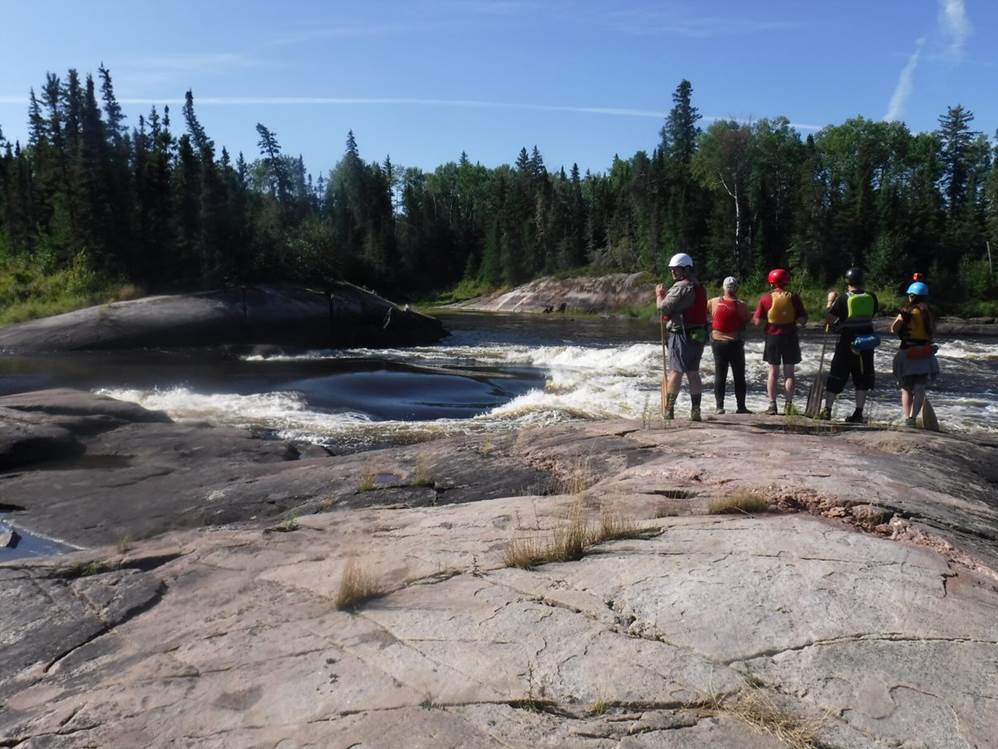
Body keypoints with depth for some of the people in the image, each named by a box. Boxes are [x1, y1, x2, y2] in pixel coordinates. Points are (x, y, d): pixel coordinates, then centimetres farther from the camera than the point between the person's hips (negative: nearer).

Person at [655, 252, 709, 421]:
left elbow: (663, 307, -15)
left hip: (681, 335, -8)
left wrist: (659, 295, 5)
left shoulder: (680, 287, -13)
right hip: (699, 334, 8)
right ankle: (695, 411, 11)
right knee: (693, 372, 10)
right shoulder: (700, 287, 17)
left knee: (676, 371, -6)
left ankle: (669, 409, -5)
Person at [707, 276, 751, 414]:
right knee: (739, 376, 8)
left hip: (717, 342, 3)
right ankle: (741, 407, 10)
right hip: (735, 344, -3)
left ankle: (719, 406, 7)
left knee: (719, 375, 9)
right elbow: (747, 319, -4)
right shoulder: (741, 305, -14)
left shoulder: (713, 302, -5)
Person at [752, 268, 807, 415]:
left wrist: (753, 318, 14)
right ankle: (788, 405, 7)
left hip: (773, 337, 0)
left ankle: (772, 405, 6)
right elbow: (803, 319, -5)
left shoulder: (765, 298, -6)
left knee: (773, 372, 8)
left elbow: (758, 321, -7)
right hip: (790, 337, 0)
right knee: (789, 372, 7)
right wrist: (797, 323, 16)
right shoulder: (793, 297, -4)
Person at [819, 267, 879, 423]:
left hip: (847, 343, -3)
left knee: (836, 376, 7)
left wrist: (830, 301, 2)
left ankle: (827, 410, 7)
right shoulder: (871, 297, -1)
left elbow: (828, 319, -11)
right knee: (862, 379, 10)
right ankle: (858, 413, 8)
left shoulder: (843, 299, -12)